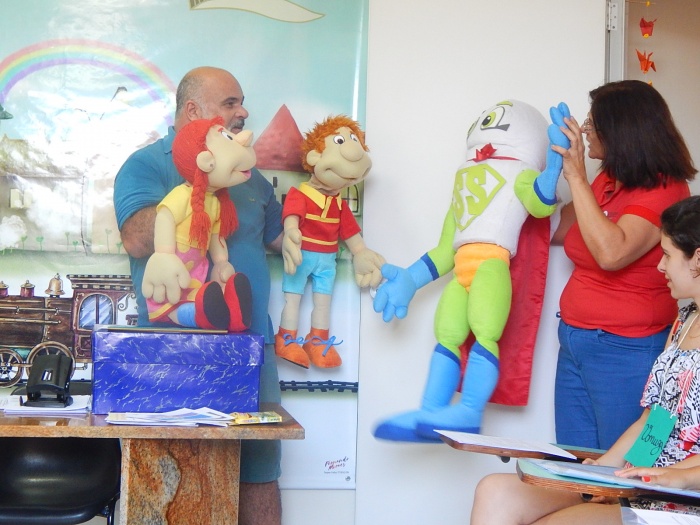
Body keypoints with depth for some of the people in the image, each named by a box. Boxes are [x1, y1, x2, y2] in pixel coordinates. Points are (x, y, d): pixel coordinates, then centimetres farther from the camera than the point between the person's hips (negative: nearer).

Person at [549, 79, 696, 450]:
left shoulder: (665, 189, -15)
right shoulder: (607, 180, 8)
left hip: (625, 350, -8)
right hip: (574, 342, 8)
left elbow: (611, 252, -30)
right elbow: (558, 232, 19)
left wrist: (576, 176, -25)